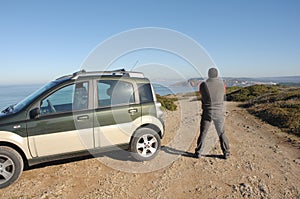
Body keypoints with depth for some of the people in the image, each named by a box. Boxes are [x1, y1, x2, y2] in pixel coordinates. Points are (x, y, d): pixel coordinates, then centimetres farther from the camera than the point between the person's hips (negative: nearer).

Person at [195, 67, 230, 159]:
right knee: (221, 134, 15)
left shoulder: (203, 85, -7)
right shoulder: (222, 84, -3)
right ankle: (226, 153, 21)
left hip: (207, 112, -1)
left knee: (202, 133, 9)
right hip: (219, 113, 1)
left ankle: (198, 152, 14)